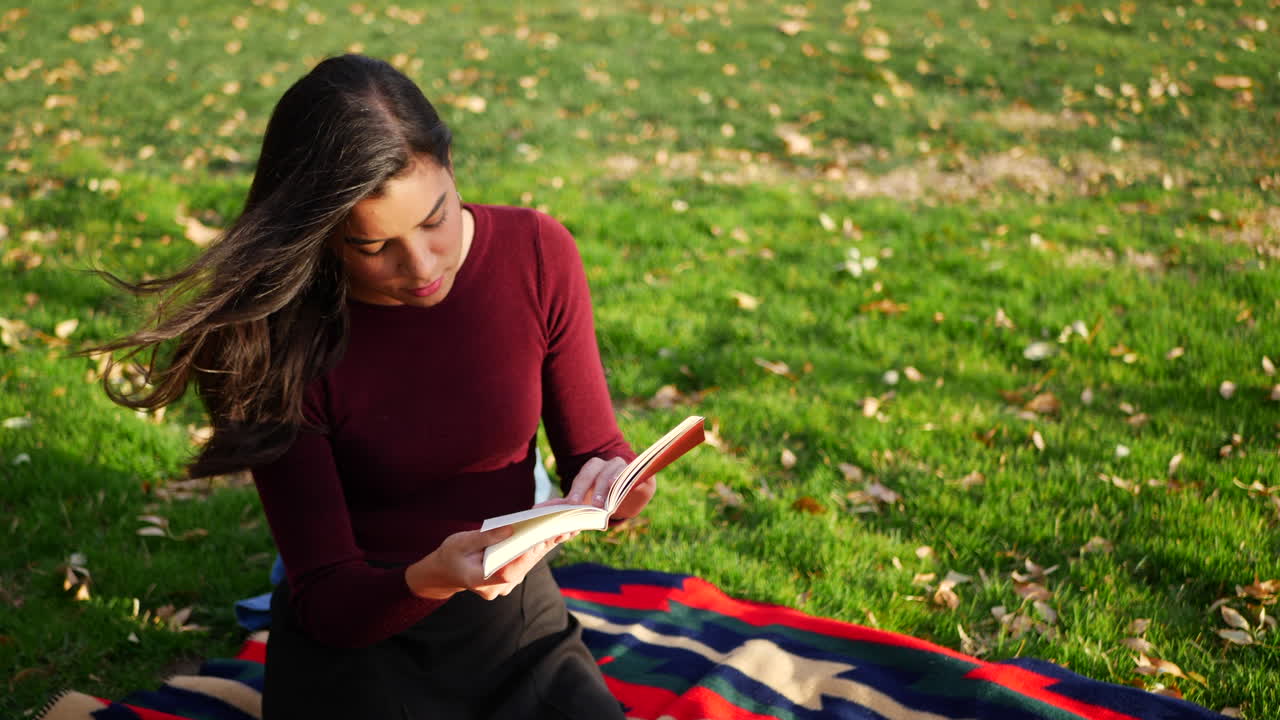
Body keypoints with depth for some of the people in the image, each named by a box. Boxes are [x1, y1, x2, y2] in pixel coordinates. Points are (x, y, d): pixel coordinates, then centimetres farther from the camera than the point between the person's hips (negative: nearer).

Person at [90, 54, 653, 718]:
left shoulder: (537, 253, -10)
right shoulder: (280, 342, -17)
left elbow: (591, 446, 2)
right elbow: (325, 600, -15)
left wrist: (608, 476, -22)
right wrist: (428, 581, -36)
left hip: (516, 621, 3)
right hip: (358, 644, -2)